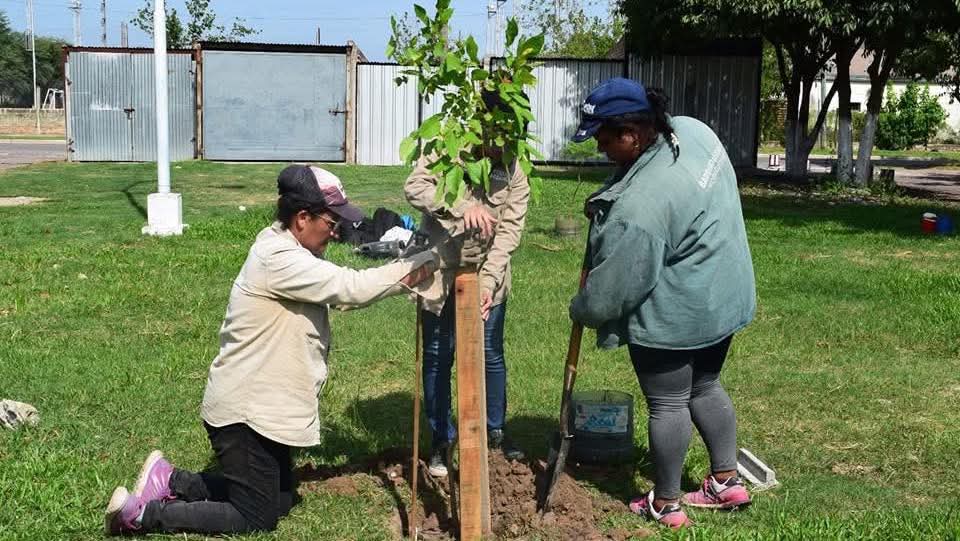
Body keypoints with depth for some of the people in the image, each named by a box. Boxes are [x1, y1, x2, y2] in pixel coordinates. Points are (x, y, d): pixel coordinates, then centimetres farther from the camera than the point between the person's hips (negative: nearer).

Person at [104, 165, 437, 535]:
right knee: (256, 519, 1)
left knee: (279, 500, 20)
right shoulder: (279, 259, -24)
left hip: (260, 406, 10)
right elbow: (353, 289, -28)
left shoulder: (289, 250, 8)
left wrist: (401, 275, -5)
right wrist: (427, 263, -20)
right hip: (244, 412, -10)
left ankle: (170, 481, 23)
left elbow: (340, 293, 7)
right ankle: (142, 514, 6)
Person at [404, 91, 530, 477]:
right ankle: (441, 439, 21)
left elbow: (508, 233, -13)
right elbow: (415, 187, -25)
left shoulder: (514, 175, -8)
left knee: (490, 355, 10)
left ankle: (495, 430, 31)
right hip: (440, 273, -1)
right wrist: (463, 207, -36)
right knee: (438, 357, 6)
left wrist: (488, 282, -22)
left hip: (487, 275, 2)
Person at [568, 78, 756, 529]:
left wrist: (581, 310, -3)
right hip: (719, 297, 9)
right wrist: (602, 206, 3)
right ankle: (727, 482, 33)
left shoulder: (640, 207, -31)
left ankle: (665, 504, 22)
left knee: (667, 404, 7)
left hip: (672, 316, -9)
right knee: (705, 388, 22)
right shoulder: (690, 129, -4)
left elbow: (614, 286, -21)